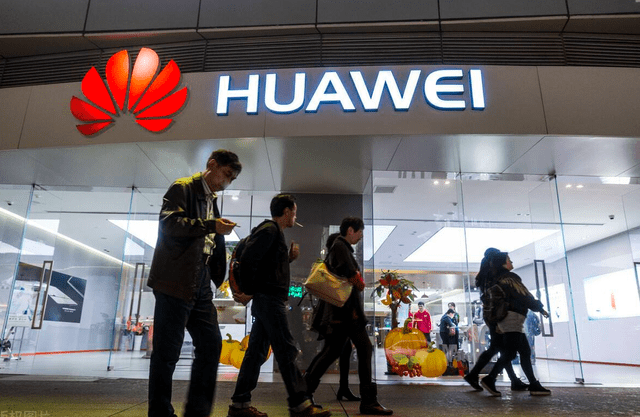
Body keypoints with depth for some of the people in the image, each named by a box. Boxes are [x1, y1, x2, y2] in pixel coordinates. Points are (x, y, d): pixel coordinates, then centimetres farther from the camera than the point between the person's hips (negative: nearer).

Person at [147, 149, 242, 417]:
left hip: (200, 285, 8)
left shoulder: (212, 201, 21)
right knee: (167, 352, 0)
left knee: (211, 345, 7)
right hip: (175, 283, -8)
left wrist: (219, 277, 20)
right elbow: (169, 224, -17)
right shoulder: (183, 188, -2)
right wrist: (212, 226, -19)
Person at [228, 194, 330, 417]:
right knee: (286, 351, -6)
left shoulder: (273, 232, 22)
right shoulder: (269, 229, -9)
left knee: (257, 352, 10)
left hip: (267, 299, 10)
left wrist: (289, 257, 9)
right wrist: (248, 291, -16)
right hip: (269, 297, -10)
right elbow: (248, 258, -19)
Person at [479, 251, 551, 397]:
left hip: (506, 319, 10)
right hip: (512, 318, -10)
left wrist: (499, 324, 25)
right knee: (510, 353, -14)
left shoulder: (500, 280, 22)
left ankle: (534, 385, 7)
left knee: (525, 352, 8)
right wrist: (540, 308, 2)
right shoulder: (509, 278, -7)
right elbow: (523, 296, -9)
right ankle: (490, 379, -17)